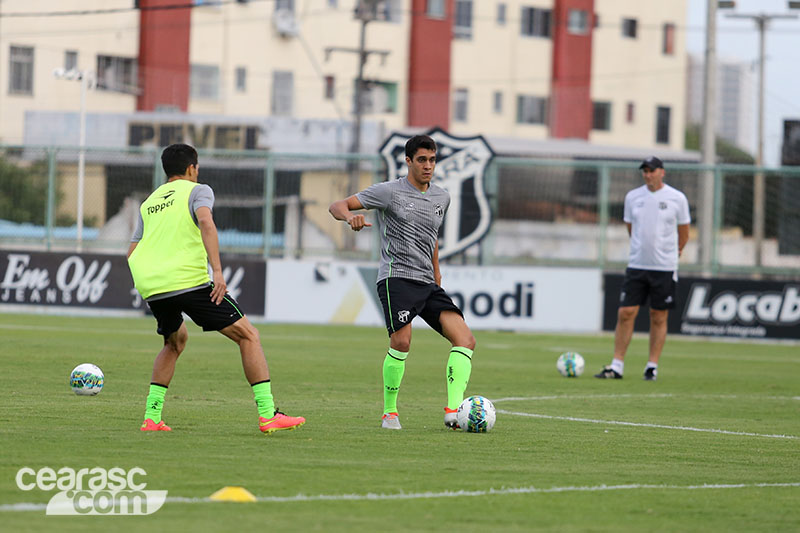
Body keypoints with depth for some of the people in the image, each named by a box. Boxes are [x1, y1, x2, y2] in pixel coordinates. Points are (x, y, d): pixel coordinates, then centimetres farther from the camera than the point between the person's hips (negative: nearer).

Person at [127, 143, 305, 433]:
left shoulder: (148, 203, 24)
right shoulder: (197, 191, 7)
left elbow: (132, 253, 23)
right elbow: (205, 222, -15)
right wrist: (217, 270, -21)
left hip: (151, 289, 6)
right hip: (190, 280, -6)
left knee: (175, 341, 32)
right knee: (248, 336, 3)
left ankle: (151, 418, 20)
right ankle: (268, 415, -7)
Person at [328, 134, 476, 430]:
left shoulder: (441, 198, 17)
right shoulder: (389, 191, -1)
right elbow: (337, 206, -3)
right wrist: (350, 216, -27)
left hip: (427, 284, 6)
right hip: (396, 278, -6)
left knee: (465, 340, -11)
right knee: (401, 341, -24)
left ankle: (454, 411, -16)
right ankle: (389, 412, -7)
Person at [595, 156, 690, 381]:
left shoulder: (677, 198, -2)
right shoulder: (633, 197, 5)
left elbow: (683, 232, 9)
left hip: (665, 268, -2)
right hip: (636, 265, 2)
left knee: (659, 318, 2)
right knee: (625, 314, -4)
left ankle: (652, 367, 9)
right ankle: (617, 366, 0)